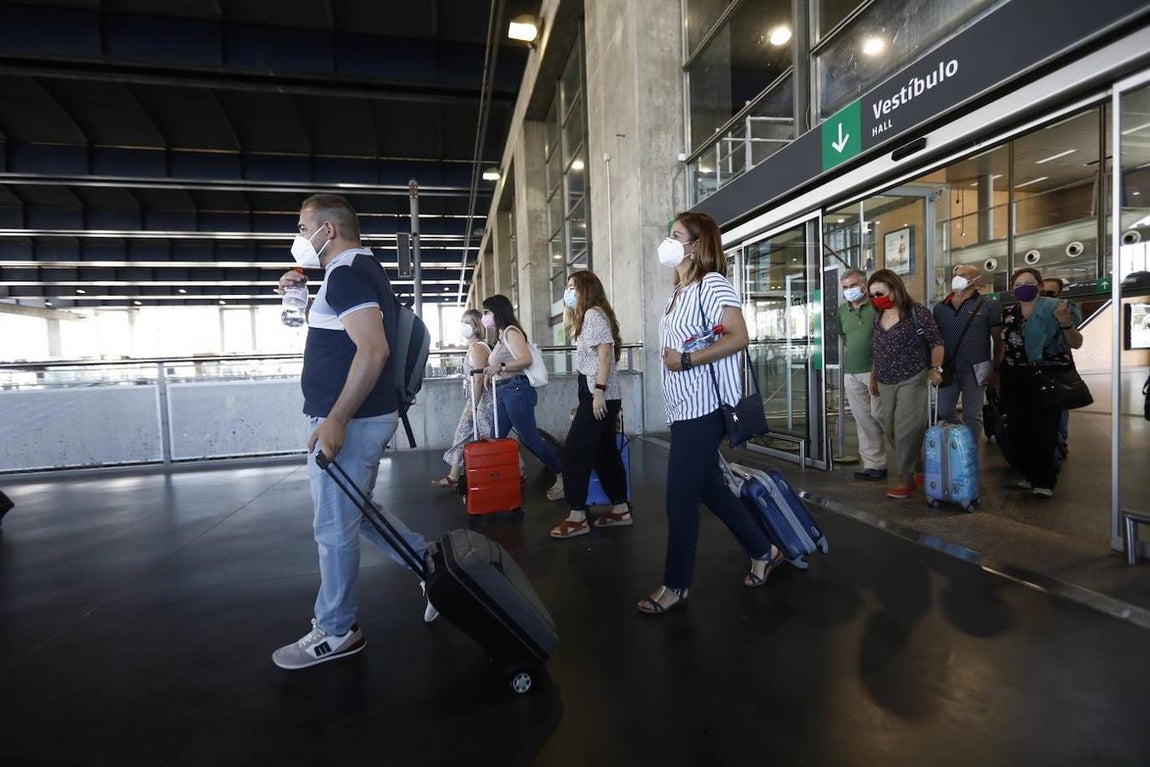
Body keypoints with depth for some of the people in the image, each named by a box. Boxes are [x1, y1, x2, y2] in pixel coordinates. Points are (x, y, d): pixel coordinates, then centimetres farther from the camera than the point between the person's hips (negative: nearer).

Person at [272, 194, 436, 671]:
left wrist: (335, 420, -28)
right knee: (353, 514, 21)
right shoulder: (364, 269, 17)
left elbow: (373, 350, -28)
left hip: (349, 422, -10)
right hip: (363, 418, 10)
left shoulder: (347, 274, -15)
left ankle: (336, 633, 19)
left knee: (335, 528, 3)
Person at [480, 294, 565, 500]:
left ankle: (563, 477, 4)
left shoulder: (510, 331, -6)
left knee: (530, 438, -7)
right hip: (503, 392, 10)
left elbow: (526, 359, -22)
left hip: (515, 389, -10)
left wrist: (500, 367, -28)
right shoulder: (502, 335, 20)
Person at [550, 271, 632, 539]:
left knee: (574, 452, -9)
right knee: (605, 452, 12)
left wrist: (599, 391, -25)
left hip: (599, 394, -11)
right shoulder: (587, 316, 21)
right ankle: (620, 509, 20)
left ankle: (577, 517, -5)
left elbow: (605, 352, -21)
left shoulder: (594, 313, -10)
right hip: (600, 395, 11)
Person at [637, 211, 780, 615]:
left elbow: (738, 337, -20)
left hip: (704, 408, -9)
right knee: (708, 488, 16)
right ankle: (763, 552, 34)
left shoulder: (712, 283, -10)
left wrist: (685, 360, -20)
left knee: (681, 496, -2)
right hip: (685, 408, 9)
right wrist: (670, 358, 4)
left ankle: (676, 584, 15)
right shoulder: (679, 292, 17)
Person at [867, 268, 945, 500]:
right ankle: (911, 471, 22)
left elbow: (936, 342, -5)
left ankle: (905, 479, 2)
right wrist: (874, 377, 19)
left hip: (912, 381, -6)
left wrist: (936, 368, -18)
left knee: (906, 431, -8)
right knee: (890, 431, 7)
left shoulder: (917, 312, -7)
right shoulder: (879, 318, 11)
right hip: (885, 384, 7)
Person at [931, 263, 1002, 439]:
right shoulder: (940, 307, 7)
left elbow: (998, 339, -2)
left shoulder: (989, 305, -4)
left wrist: (997, 369, -3)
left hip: (974, 370, -4)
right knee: (944, 413, 11)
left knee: (972, 416, 4)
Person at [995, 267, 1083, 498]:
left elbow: (1076, 344, -3)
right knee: (1017, 429, 4)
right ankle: (1029, 473, 22)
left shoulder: (1054, 309, -3)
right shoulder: (1007, 313, 9)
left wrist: (1065, 322, -20)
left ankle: (1044, 480, 9)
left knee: (1042, 429, -6)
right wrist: (996, 372, 16)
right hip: (1015, 379, 4)